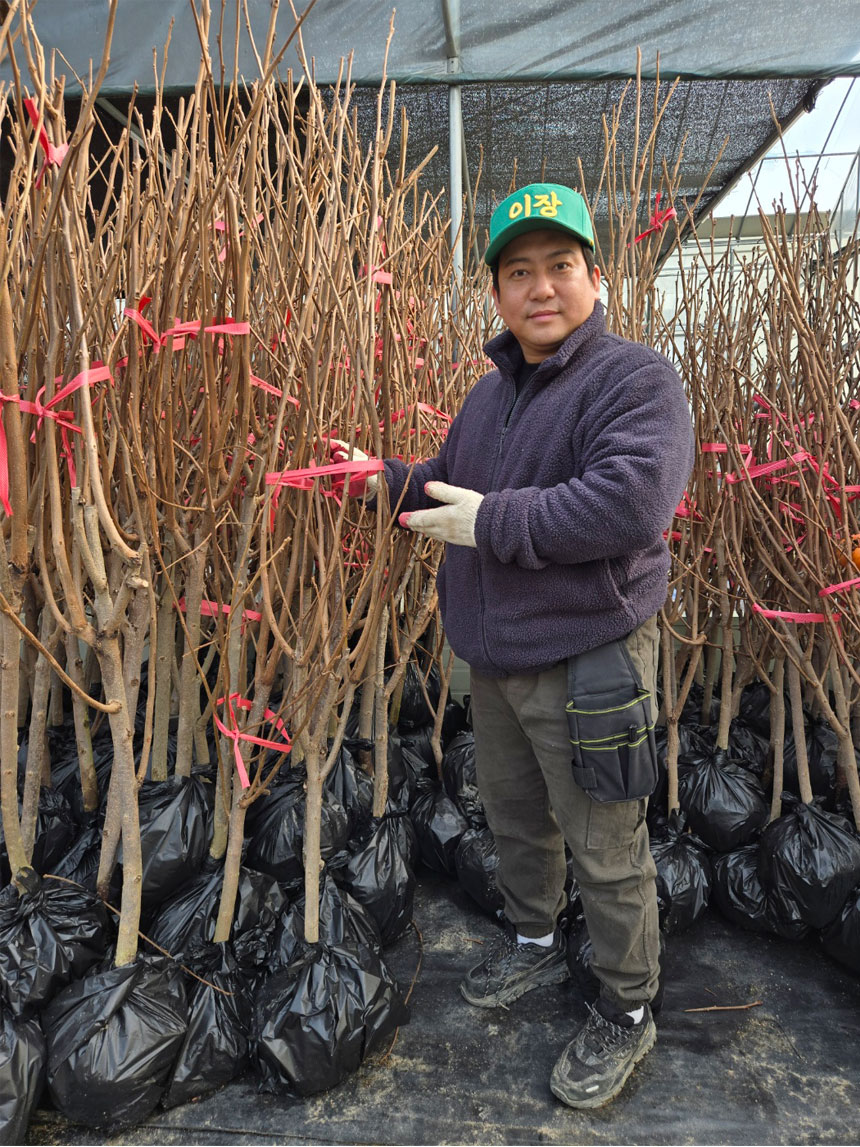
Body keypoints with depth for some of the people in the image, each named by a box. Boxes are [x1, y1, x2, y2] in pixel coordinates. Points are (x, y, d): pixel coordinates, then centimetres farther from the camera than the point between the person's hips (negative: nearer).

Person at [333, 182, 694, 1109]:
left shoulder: (636, 379, -14)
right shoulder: (491, 392, 12)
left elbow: (631, 502, -30)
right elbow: (450, 485, 22)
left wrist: (492, 522, -25)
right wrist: (382, 479, 4)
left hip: (587, 662, -7)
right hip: (495, 659, 8)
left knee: (605, 851, 7)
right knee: (513, 815, 23)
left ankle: (627, 1012, 31)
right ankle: (534, 943, 48)